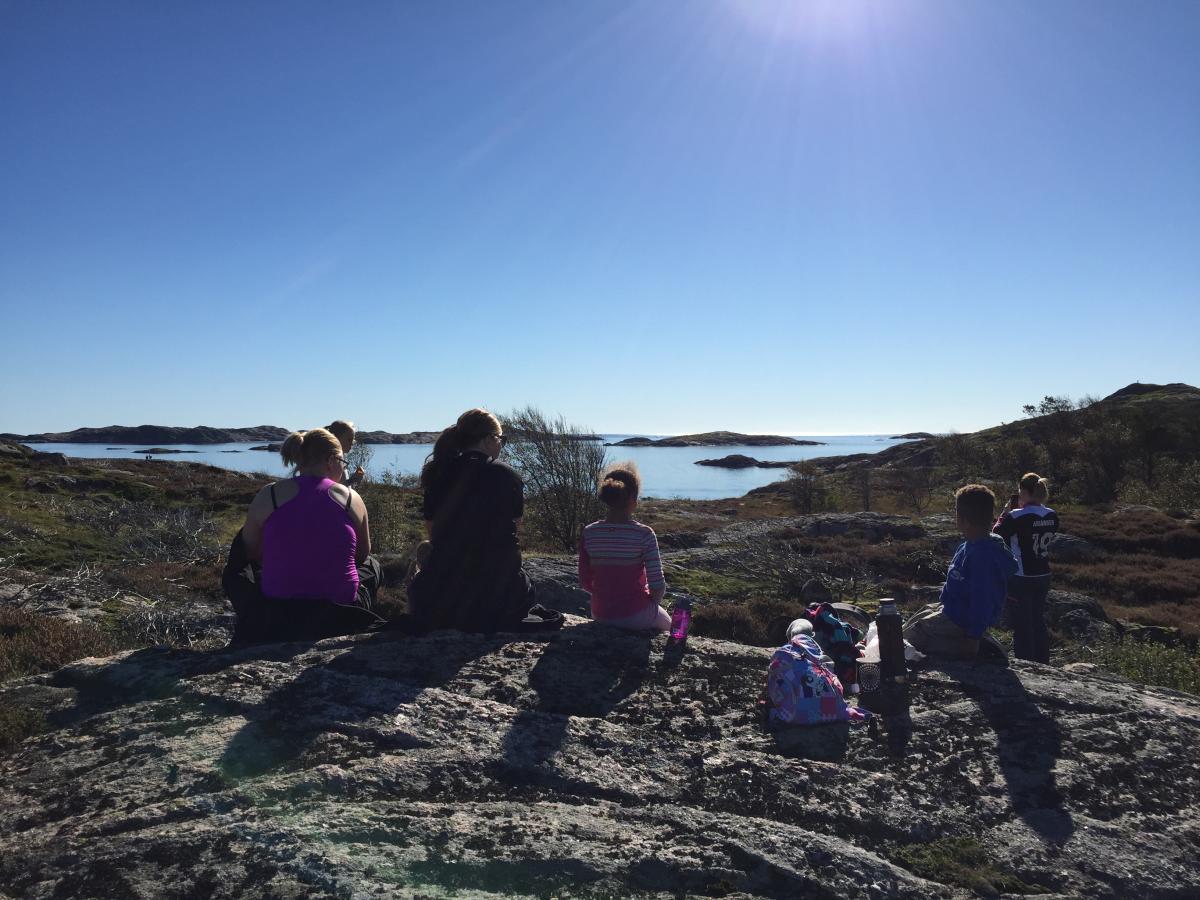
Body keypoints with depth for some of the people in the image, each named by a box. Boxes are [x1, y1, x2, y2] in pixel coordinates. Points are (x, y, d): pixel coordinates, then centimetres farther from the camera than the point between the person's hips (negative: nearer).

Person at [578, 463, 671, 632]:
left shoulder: (588, 533, -9)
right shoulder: (644, 534, -19)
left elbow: (585, 582, -1)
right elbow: (658, 586, -17)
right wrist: (652, 602, 4)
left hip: (601, 615, 4)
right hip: (637, 616, -4)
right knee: (667, 624, 33)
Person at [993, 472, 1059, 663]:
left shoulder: (1016, 517, -20)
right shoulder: (1052, 516, 0)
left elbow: (996, 534, -8)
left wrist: (1006, 511, -1)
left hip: (1020, 580, -6)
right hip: (1043, 576, 6)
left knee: (1022, 627, 3)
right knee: (1039, 622, 19)